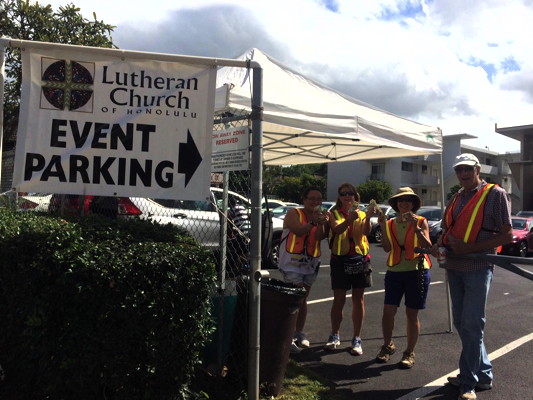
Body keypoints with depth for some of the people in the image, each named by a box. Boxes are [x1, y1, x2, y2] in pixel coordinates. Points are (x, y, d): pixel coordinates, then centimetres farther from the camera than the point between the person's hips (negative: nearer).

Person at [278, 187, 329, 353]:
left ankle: (299, 332, 25)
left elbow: (320, 237, -6)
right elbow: (298, 230, -21)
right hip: (292, 262, -5)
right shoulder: (294, 213, -4)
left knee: (303, 299, 13)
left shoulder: (321, 216, 9)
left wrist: (322, 223, -23)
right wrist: (313, 222, -28)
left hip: (311, 263, 5)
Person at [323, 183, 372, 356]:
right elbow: (337, 229, -18)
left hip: (360, 259, 2)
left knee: (358, 299, 5)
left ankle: (357, 339, 14)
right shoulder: (334, 213, 4)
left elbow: (366, 231, -11)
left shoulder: (361, 214, 9)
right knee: (339, 300, 4)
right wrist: (350, 219, -35)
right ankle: (335, 336, 19)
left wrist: (368, 218, -29)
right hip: (340, 259, -1)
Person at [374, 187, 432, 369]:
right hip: (394, 272, 2)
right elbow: (387, 248, -5)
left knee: (412, 314, 3)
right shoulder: (390, 223, 8)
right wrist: (383, 228, -13)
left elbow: (428, 246, -12)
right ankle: (387, 346, 22)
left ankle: (410, 353, 17)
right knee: (388, 311, 0)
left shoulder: (421, 222, 1)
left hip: (417, 271, -2)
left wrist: (416, 228, -21)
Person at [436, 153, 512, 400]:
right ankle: (483, 374, 27)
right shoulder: (455, 199, 14)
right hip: (454, 267, 7)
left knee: (471, 325, -4)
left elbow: (506, 235, -10)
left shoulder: (495, 194, -6)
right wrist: (439, 245, -2)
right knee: (461, 322, 13)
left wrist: (469, 248, -19)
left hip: (478, 267, -7)